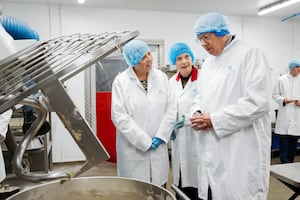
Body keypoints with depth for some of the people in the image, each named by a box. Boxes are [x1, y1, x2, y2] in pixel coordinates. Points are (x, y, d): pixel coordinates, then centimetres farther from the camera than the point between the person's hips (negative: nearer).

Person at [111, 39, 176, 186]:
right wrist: (144, 141, -12)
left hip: (158, 147, 3)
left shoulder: (161, 77, 3)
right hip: (133, 148, -3)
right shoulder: (121, 81, -7)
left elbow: (171, 108, 3)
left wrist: (160, 136, -6)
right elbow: (119, 116, -11)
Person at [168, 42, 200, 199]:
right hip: (179, 137, 5)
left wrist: (188, 119, -19)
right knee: (181, 179, 12)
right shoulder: (172, 81, 10)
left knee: (197, 179, 2)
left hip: (196, 135, -5)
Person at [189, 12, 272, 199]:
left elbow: (257, 101, -19)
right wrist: (197, 114, -3)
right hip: (212, 150, 7)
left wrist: (214, 119, -17)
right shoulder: (208, 62, 15)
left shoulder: (250, 54, -9)